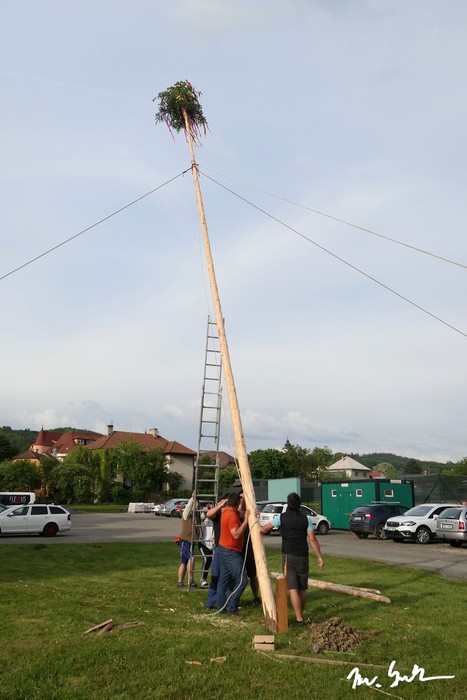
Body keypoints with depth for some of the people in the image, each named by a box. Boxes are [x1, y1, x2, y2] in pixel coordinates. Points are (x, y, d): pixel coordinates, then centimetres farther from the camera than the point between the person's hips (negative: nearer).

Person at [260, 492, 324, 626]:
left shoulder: (281, 517, -2)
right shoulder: (306, 519, 0)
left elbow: (265, 529, 9)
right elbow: (312, 540, -4)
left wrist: (258, 529, 31)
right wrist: (319, 557, 2)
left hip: (288, 557, -2)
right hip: (303, 557, 2)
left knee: (293, 588, -3)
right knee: (302, 588, 15)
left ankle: (299, 619, -8)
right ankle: (300, 614, 25)